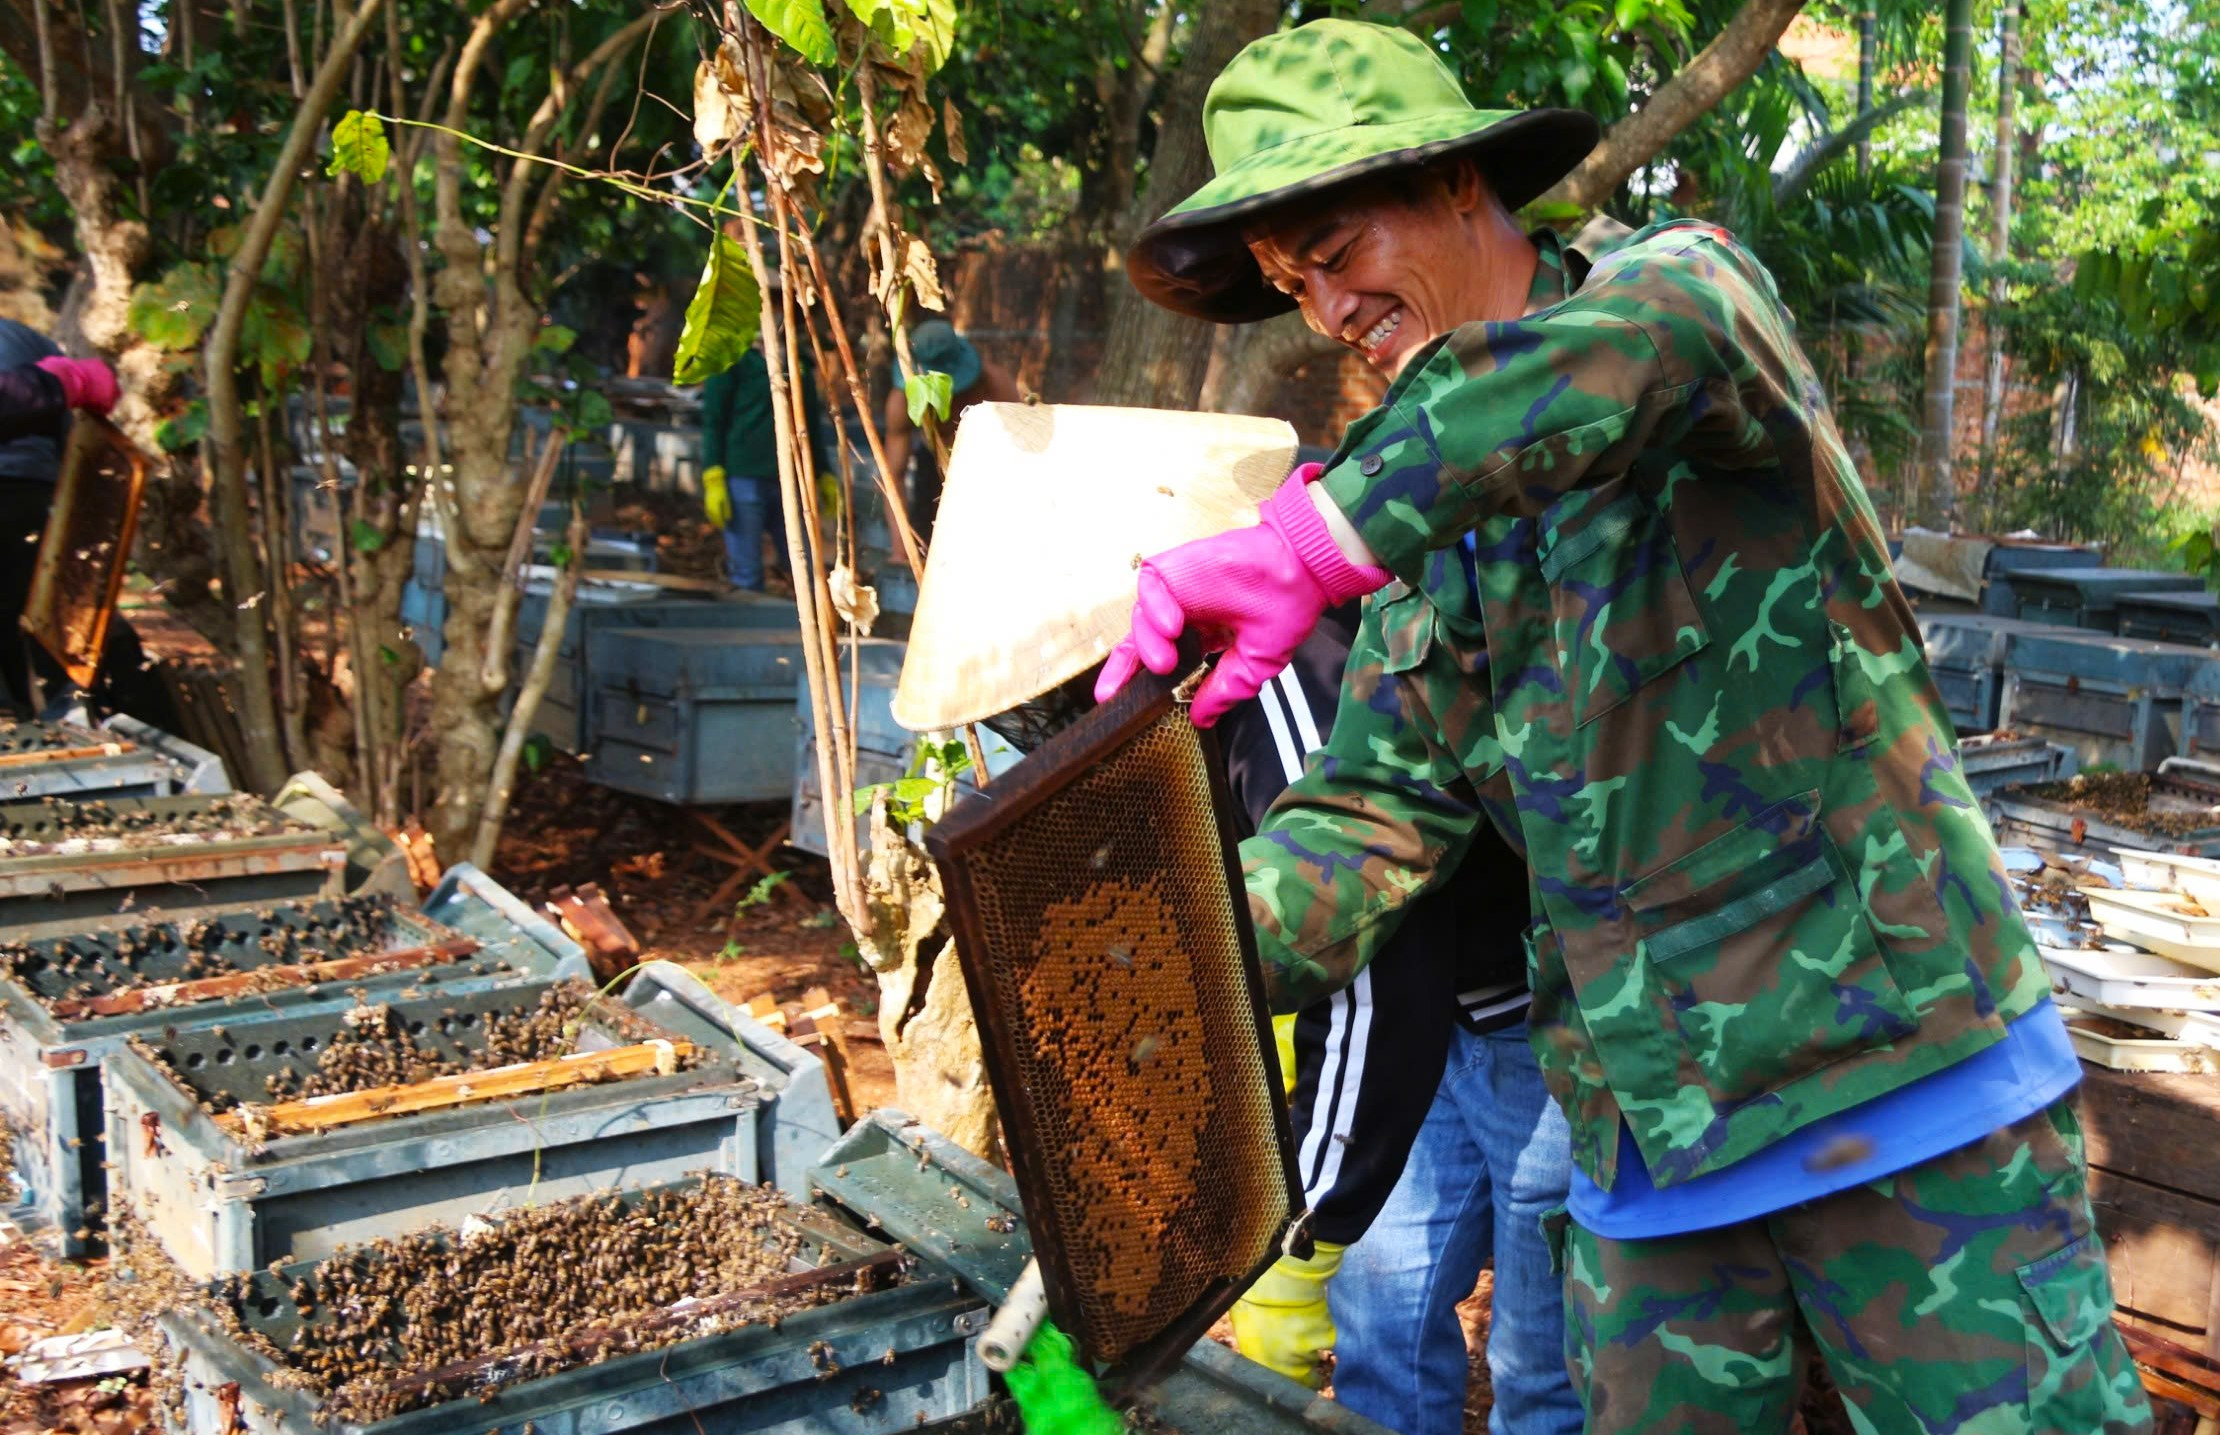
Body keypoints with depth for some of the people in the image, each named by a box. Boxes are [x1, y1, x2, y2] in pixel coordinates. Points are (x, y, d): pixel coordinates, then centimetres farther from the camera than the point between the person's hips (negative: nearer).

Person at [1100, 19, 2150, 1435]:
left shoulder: (1690, 282, -5)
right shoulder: (1425, 551, 11)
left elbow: (1645, 337, -31)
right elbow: (1374, 818, 1)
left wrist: (1309, 543, -40)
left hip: (1906, 1084, -5)